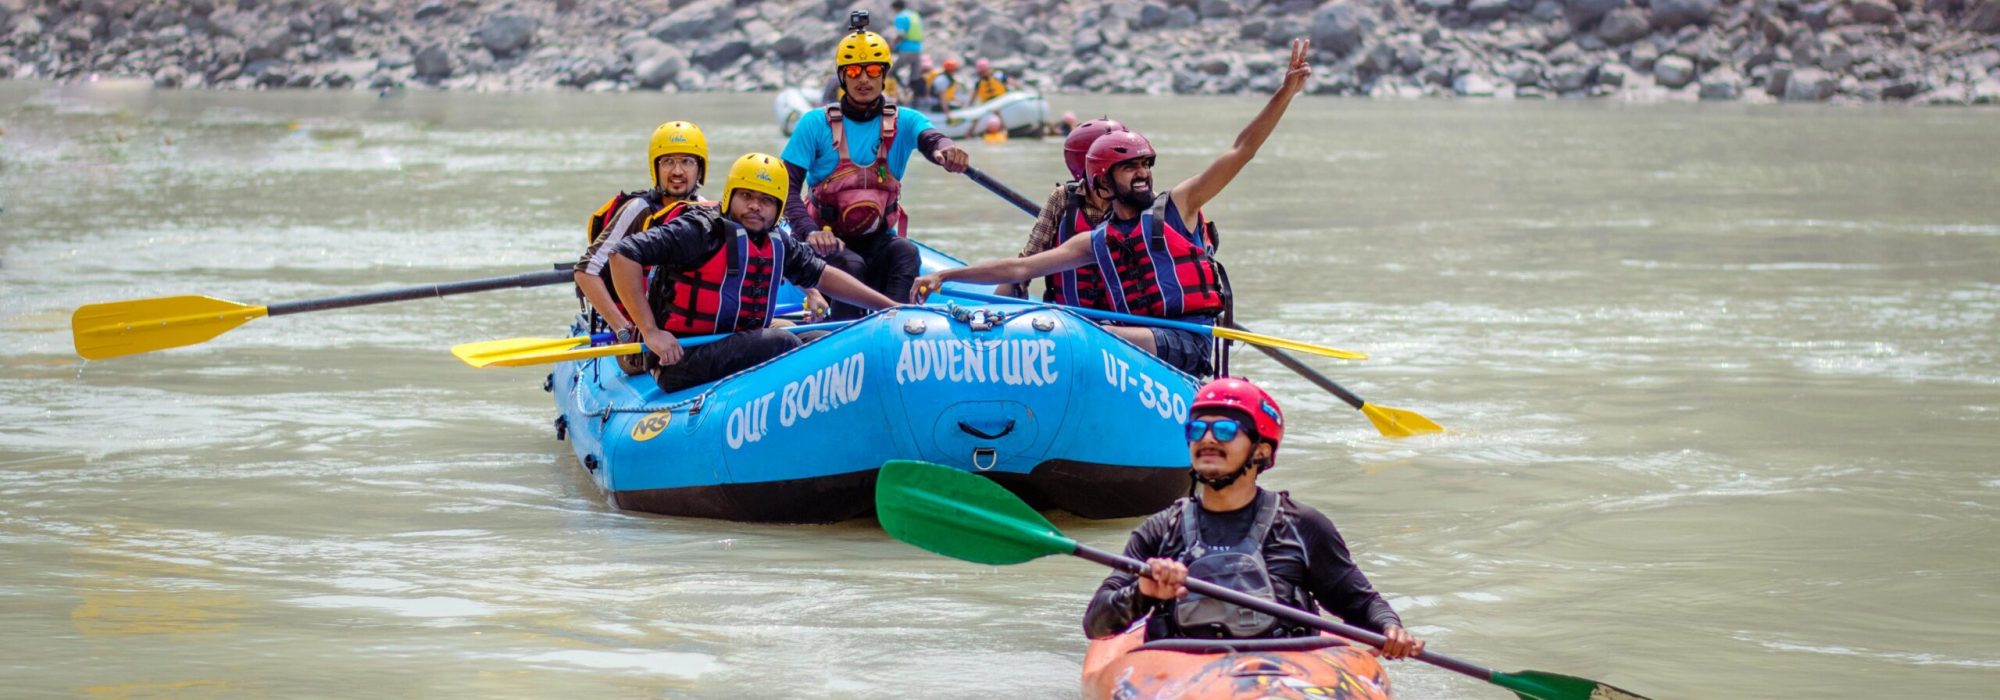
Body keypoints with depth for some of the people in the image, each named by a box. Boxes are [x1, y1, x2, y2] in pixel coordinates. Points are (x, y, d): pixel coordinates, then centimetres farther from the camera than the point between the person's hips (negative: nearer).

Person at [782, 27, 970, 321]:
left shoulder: (904, 121, 3)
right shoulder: (816, 123, -3)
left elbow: (931, 139, -20)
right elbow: (788, 187, -7)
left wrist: (946, 150, -48)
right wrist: (810, 232, -27)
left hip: (878, 240, 2)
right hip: (827, 242, -2)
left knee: (905, 252, -30)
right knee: (852, 265, -33)